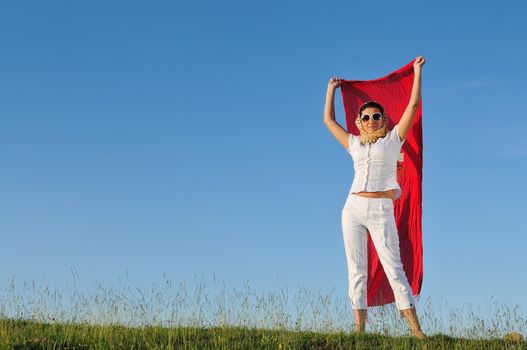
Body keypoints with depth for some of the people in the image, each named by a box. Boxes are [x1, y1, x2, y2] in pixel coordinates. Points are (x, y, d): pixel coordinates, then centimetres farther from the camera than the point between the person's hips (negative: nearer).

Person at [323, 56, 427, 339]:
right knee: (356, 271, 1)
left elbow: (413, 104, 5)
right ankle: (360, 330, 2)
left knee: (394, 269, -9)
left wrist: (417, 71, 8)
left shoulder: (392, 139, 8)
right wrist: (331, 89, 31)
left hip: (381, 211, -4)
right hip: (353, 209, 4)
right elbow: (329, 120, 26)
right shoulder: (355, 144, 16)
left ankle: (417, 331, -10)